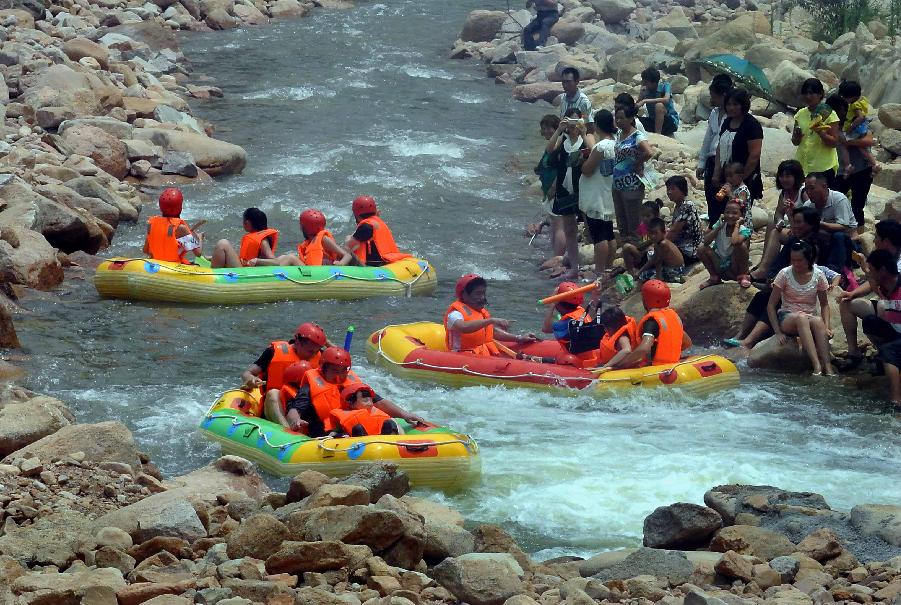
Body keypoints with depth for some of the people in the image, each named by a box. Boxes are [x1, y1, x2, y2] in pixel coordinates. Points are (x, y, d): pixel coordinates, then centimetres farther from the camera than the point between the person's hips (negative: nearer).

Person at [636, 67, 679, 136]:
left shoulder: (664, 86, -15)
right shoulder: (645, 90, -3)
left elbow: (666, 100, -35)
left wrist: (645, 101, -36)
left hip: (671, 121, -6)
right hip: (653, 121, 6)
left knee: (659, 105, -32)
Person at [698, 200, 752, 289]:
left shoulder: (743, 230, -15)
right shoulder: (720, 225, -3)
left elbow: (735, 241, -40)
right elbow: (706, 241, -16)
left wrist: (737, 225, -25)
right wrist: (719, 227, -17)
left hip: (734, 267, -4)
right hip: (719, 267, 4)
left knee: (741, 245, -30)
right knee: (702, 250, -18)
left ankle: (742, 276, -9)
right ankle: (714, 278, 3)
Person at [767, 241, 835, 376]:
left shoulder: (818, 275, 2)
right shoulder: (785, 274, -3)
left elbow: (824, 305, 10)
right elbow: (771, 305, -2)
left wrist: (827, 327, -7)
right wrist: (777, 332, -12)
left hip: (810, 318, 2)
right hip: (787, 318, -2)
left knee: (818, 321, -35)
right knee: (801, 318, -38)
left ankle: (828, 367, -45)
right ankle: (817, 366, -51)